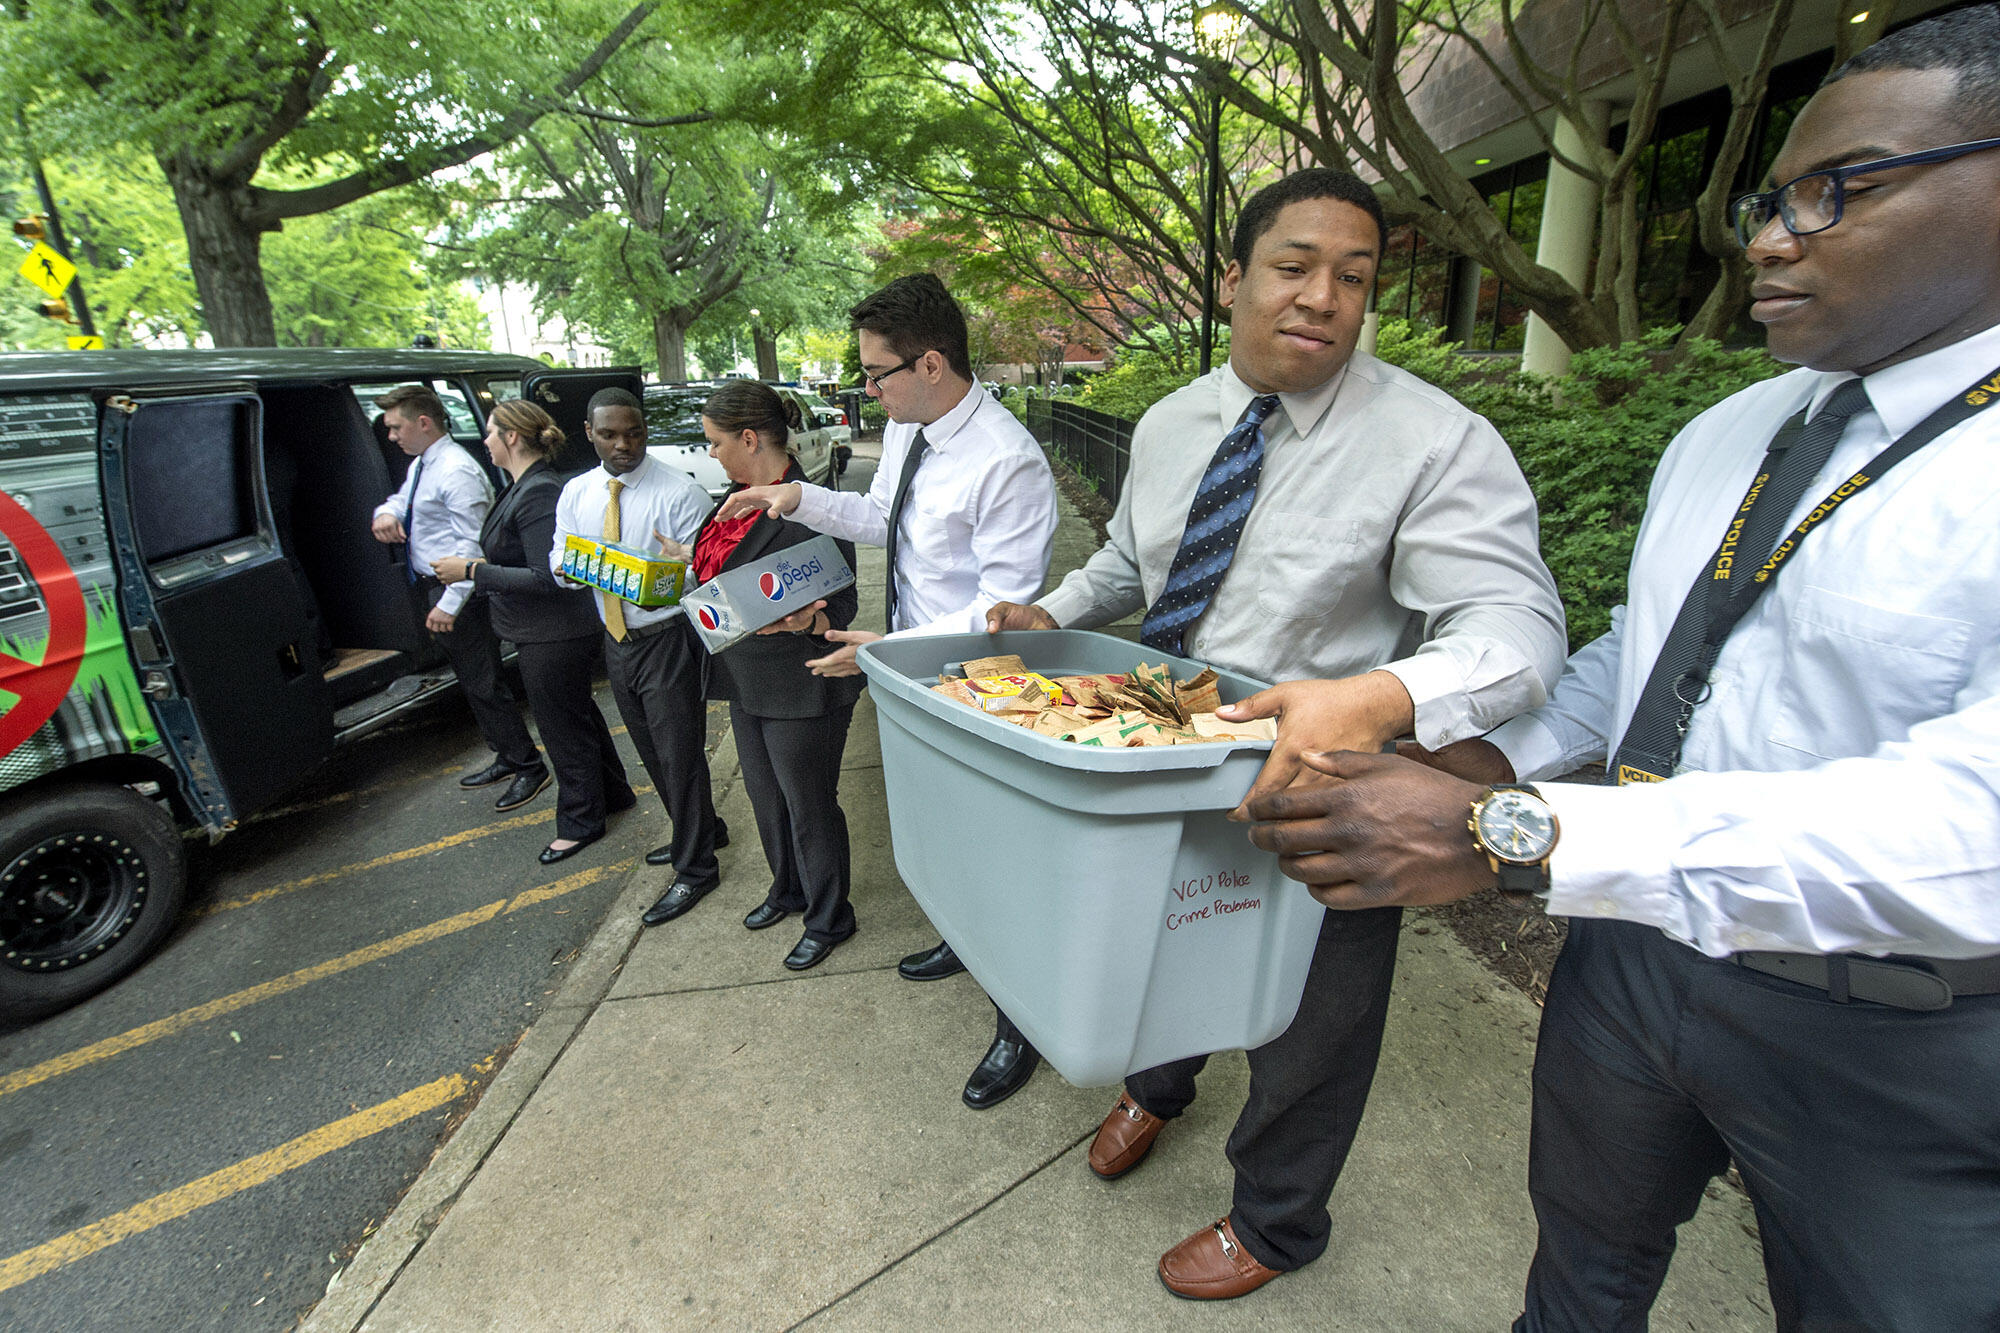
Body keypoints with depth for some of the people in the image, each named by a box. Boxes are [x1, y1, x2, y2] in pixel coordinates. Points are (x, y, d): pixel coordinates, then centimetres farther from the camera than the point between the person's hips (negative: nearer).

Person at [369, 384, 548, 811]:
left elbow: (474, 544, -24)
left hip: (459, 592, -11)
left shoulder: (456, 472, -20)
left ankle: (529, 767, 8)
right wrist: (385, 512, 0)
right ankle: (507, 758, 31)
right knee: (469, 680, 18)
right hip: (437, 587, 11)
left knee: (482, 682, -4)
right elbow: (401, 500, 26)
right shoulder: (420, 466, 11)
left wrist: (450, 603, -26)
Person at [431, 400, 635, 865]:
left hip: (553, 639, -10)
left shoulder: (538, 493, -23)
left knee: (563, 727, 5)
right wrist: (482, 567, 8)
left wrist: (474, 572, -22)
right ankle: (612, 793, 39)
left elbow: (546, 578, -27)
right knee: (578, 716, 22)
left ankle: (580, 821, 22)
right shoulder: (526, 487, 10)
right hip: (546, 632, 10)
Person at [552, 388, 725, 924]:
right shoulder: (576, 493, 7)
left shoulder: (680, 491, -13)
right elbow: (558, 557, 8)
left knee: (679, 754, -1)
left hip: (669, 638, -7)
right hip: (616, 639, 7)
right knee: (651, 752, 19)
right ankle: (702, 831, 40)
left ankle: (695, 869, 15)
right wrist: (569, 566, -16)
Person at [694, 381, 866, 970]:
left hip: (802, 688, -9)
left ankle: (828, 918, 29)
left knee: (809, 806, 7)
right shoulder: (740, 499, 6)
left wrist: (806, 622, -38)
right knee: (766, 796, 23)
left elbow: (842, 604, -21)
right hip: (748, 680, 9)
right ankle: (788, 890, 47)